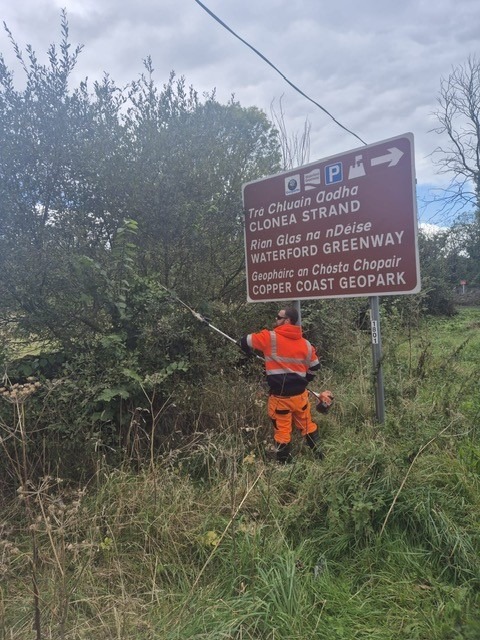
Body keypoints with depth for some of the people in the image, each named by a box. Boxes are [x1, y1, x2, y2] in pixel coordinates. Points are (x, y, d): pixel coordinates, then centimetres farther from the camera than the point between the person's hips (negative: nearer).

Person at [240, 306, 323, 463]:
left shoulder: (270, 338, -11)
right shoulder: (306, 344, 1)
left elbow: (245, 342, 2)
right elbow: (314, 367, 11)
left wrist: (249, 351, 25)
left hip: (279, 397, -4)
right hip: (300, 395, 4)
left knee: (282, 431, 9)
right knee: (307, 425, 21)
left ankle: (285, 463, 20)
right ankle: (318, 455, 33)